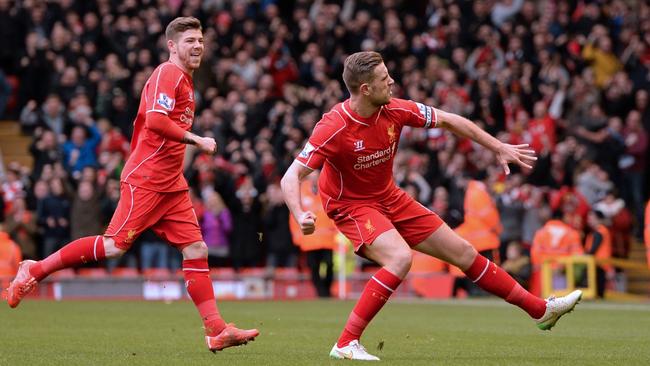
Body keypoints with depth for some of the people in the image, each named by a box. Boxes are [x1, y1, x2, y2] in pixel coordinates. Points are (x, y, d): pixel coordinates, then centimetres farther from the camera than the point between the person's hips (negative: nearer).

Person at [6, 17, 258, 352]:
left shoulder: (183, 80, 19)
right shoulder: (167, 74, -10)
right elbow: (155, 121, -25)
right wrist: (197, 141, -19)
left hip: (171, 184, 9)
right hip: (145, 180, -9)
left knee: (196, 250, 1)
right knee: (115, 245, -11)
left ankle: (216, 330, -1)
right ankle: (35, 271, 2)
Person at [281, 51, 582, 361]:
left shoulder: (394, 110, -12)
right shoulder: (334, 128, -27)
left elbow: (448, 120, 3)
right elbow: (291, 176, -28)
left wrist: (498, 148, 5)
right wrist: (300, 216, -47)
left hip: (390, 199, 6)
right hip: (352, 205, -6)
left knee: (463, 252, 9)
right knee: (401, 257, -34)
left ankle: (540, 310, 22)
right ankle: (346, 344, -29)